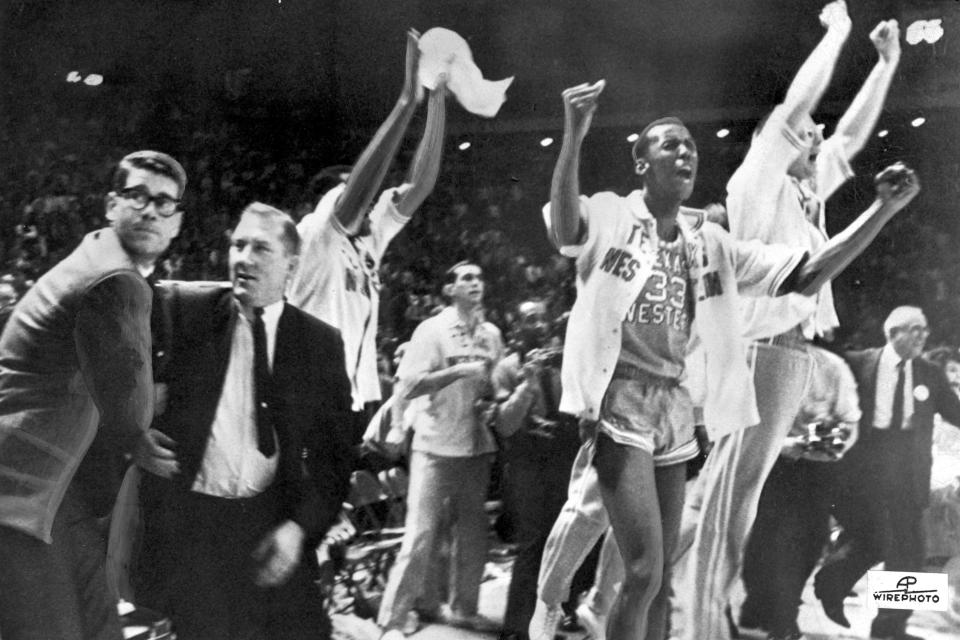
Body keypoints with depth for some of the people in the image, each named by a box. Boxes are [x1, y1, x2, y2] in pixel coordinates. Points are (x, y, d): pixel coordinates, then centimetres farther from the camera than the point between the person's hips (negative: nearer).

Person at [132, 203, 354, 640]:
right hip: (188, 521, 0)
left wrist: (301, 526, -10)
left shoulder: (320, 341, 2)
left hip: (271, 529, 1)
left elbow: (334, 453, 2)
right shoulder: (184, 309, 0)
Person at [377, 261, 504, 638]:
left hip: (478, 448, 5)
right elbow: (404, 389, -14)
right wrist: (458, 370, -20)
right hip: (436, 447, -5)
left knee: (472, 536, 10)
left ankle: (462, 609, 26)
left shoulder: (492, 335, 8)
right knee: (421, 536, -6)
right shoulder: (432, 330, -6)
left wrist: (492, 402, -3)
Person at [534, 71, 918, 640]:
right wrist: (574, 137, -45)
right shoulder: (610, 216, -4)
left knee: (661, 577, 12)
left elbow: (808, 277, 9)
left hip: (674, 407, 6)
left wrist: (885, 209, -1)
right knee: (644, 571, -13)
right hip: (620, 403, -6)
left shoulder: (711, 243, 11)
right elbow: (564, 227, -28)